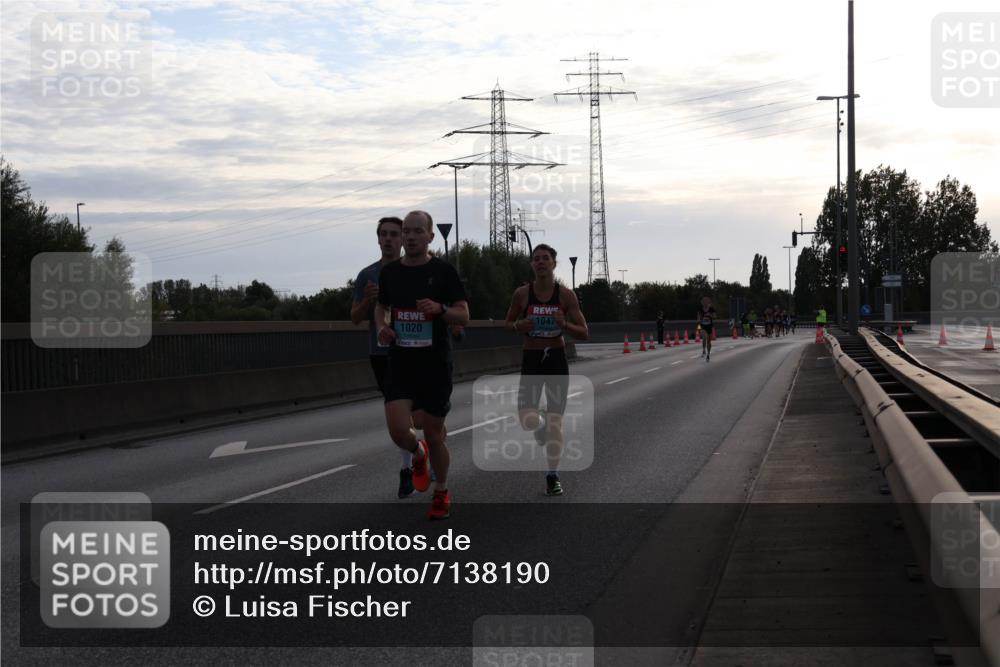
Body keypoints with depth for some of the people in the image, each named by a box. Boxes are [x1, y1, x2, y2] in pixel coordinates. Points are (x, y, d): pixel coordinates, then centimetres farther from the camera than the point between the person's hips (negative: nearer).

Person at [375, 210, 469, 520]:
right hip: (400, 363, 2)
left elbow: (464, 316, -4)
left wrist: (440, 309, -24)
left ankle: (441, 493, 28)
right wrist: (382, 326, -1)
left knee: (434, 434, 5)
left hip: (436, 364, -2)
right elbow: (381, 306, 21)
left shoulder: (443, 271, -4)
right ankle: (418, 453, 22)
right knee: (398, 431, -15)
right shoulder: (389, 272, 5)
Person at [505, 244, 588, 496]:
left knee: (555, 421, -1)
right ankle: (541, 425, 26)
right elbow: (508, 323, 11)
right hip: (531, 361, 0)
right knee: (527, 420, -13)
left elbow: (584, 333, -1)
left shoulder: (566, 295, -5)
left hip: (557, 360, 0)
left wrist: (565, 324, -20)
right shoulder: (522, 294, -3)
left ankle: (553, 477, 11)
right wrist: (519, 326, -12)